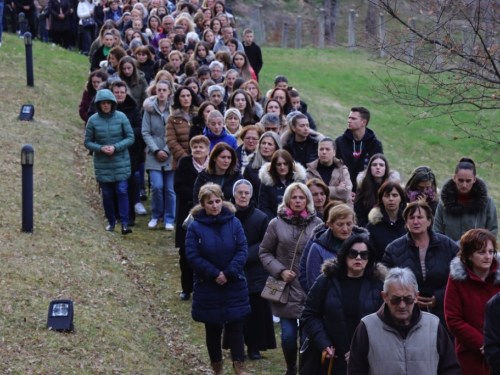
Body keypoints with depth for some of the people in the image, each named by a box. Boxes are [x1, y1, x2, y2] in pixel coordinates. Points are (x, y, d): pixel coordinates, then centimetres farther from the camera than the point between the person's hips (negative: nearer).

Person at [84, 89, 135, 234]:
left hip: (121, 162, -1)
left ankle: (125, 223, -5)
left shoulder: (121, 117, -6)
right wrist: (100, 148, -17)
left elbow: (130, 138, -4)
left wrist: (116, 147, -17)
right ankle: (111, 222, 23)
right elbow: (88, 142, 1)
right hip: (102, 164, 1)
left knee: (122, 191, -8)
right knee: (107, 194, 8)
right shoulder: (93, 120, -5)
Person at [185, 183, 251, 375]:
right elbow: (193, 256, -12)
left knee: (235, 326, 1)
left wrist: (228, 273, -18)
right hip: (208, 288, 0)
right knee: (213, 329, 10)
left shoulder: (234, 222, -3)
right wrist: (214, 274, -18)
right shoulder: (195, 227, -8)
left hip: (235, 287, 1)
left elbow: (242, 250, -7)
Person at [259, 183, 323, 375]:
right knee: (288, 334, -1)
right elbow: (264, 252, 8)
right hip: (287, 289, 0)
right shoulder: (277, 224, 1)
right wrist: (280, 271, -5)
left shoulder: (317, 224, 0)